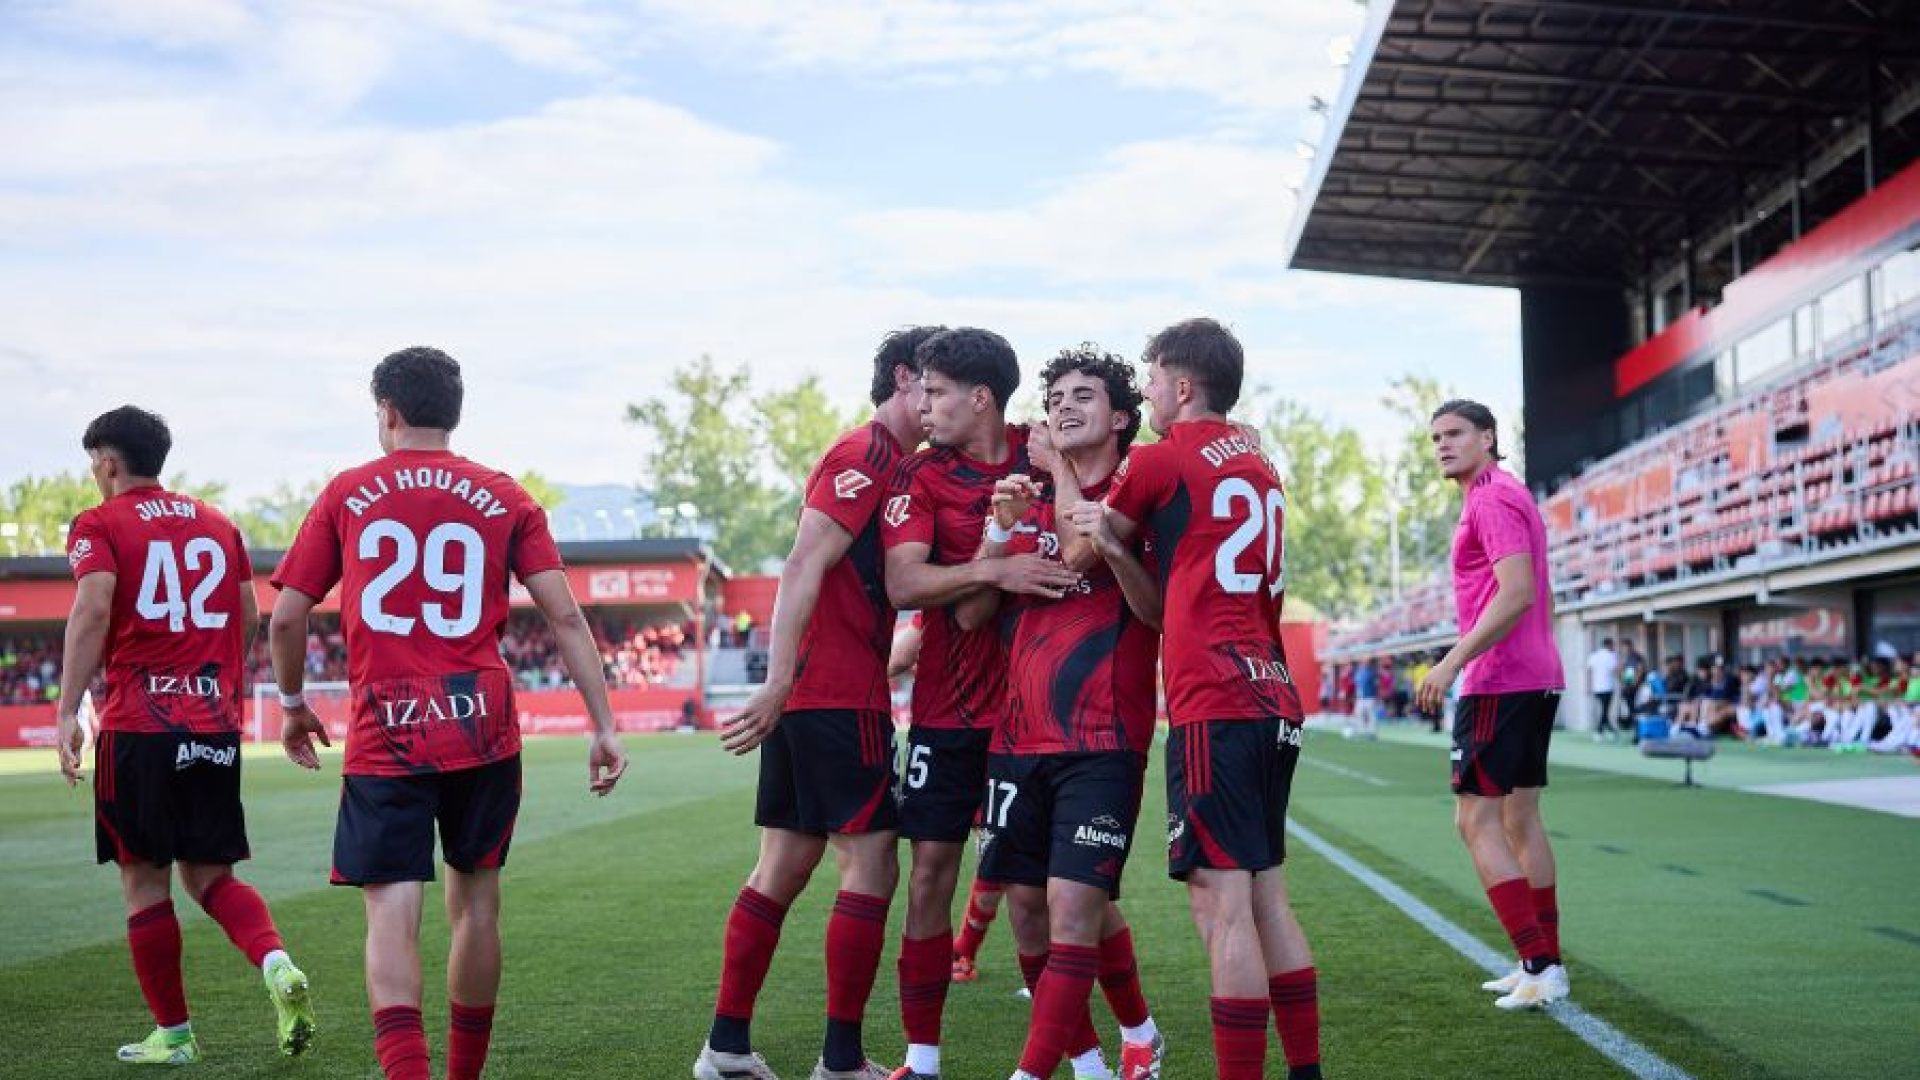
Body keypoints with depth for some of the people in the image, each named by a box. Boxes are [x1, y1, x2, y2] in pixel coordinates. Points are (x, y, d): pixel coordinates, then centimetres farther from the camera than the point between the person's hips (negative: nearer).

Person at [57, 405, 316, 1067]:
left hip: (137, 725, -5)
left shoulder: (99, 525, 0)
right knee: (209, 875, 13)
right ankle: (277, 963, -13)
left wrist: (67, 712, -16)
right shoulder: (218, 524, 15)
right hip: (216, 726, 5)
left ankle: (173, 1035, 12)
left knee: (144, 881, 6)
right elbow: (249, 622, 16)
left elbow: (93, 610, -15)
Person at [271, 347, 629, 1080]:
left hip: (383, 739, -2)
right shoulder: (504, 498, 7)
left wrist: (293, 706, 22)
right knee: (475, 900, 16)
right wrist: (603, 728, 1)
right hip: (484, 730, 2)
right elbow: (564, 616, 0)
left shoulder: (346, 494, 5)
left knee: (391, 912, -4)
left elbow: (286, 618, 5)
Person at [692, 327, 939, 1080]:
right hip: (842, 697, -9)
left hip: (806, 695, 9)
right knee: (871, 867, -4)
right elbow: (804, 566, -19)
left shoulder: (876, 458, 20)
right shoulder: (869, 455, -9)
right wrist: (779, 682, -24)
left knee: (784, 868, 11)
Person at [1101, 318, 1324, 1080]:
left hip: (1214, 709, -8)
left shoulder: (1159, 461, -3)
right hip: (1272, 699, 8)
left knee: (1221, 904, -8)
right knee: (1267, 898, 13)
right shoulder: (1259, 467, 18)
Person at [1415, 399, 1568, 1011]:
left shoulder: (1492, 498, -12)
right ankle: (1544, 966, 18)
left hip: (1499, 685, -11)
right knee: (1519, 819, 14)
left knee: (1476, 820, -8)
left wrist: (1454, 660, -25)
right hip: (1535, 679, 11)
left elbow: (1517, 593, -24)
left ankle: (1539, 968, -10)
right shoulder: (1507, 496, 20)